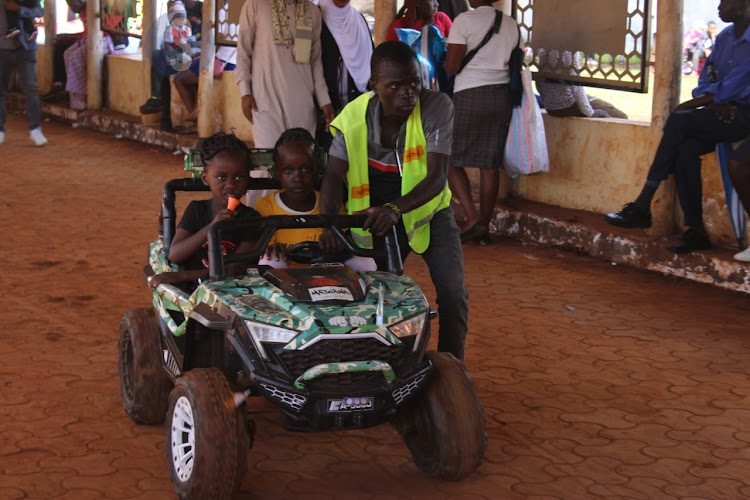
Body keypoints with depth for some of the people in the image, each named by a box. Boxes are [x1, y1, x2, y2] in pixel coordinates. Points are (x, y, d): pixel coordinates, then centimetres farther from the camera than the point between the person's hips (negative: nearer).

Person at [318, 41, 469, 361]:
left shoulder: (437, 107, -23)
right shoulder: (353, 117, -17)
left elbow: (437, 178, -31)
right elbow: (333, 175, -19)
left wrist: (394, 208, -48)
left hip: (429, 213, -1)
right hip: (376, 218, 2)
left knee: (453, 295, -11)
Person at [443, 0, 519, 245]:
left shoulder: (465, 20, -10)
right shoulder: (511, 23, 7)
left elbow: (451, 66, -12)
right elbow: (513, 63, 10)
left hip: (470, 94, -5)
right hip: (502, 94, 6)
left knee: (451, 159, 5)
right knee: (490, 164, 8)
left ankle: (473, 218, -8)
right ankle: (484, 228, 12)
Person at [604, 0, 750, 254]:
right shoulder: (724, 37, 13)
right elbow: (705, 80, 13)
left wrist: (685, 107, -15)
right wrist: (714, 103, -10)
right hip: (723, 114, 7)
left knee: (678, 121, -24)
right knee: (685, 150, -22)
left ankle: (642, 207, -18)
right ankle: (696, 231, -21)